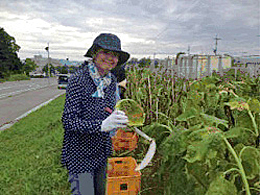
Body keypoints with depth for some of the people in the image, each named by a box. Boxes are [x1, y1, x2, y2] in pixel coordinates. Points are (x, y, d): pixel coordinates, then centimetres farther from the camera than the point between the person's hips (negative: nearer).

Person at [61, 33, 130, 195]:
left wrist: (120, 119, -4)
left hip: (102, 151, 7)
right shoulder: (78, 79, -17)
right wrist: (101, 125, -31)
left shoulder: (112, 81, 3)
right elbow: (68, 121, -20)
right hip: (80, 154, -6)